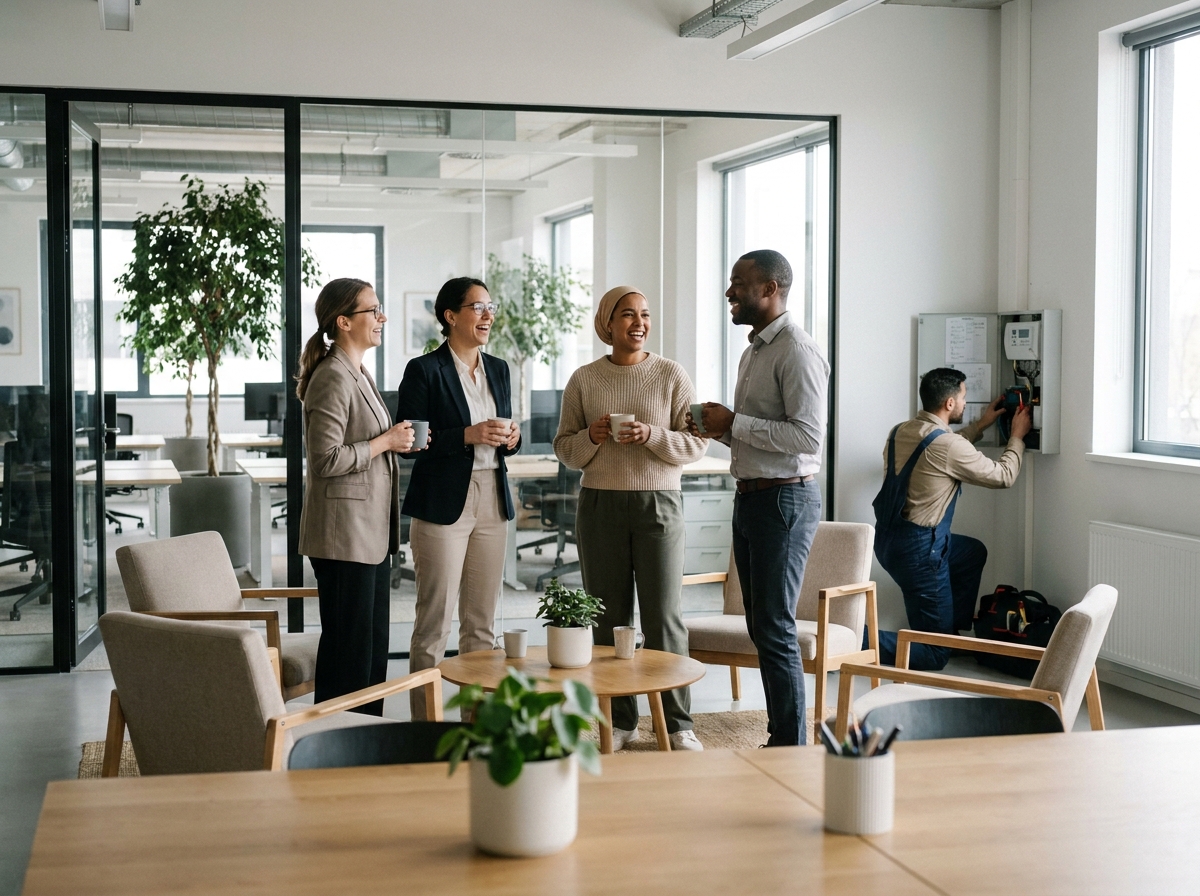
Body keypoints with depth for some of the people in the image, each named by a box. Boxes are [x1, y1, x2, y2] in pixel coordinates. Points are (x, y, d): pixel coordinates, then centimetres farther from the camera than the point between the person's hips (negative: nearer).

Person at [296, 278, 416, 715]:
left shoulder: (358, 374, 16)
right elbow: (326, 459, -22)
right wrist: (385, 442, -15)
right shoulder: (333, 378, -16)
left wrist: (397, 441, 10)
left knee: (373, 644, 14)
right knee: (348, 644, -3)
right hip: (344, 533, -10)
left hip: (371, 533, 10)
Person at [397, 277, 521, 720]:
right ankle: (424, 723, 3)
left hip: (492, 502, 6)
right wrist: (467, 435, -19)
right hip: (443, 505, -6)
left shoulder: (497, 369, 13)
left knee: (481, 622, 11)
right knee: (434, 622, -3)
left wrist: (510, 438, -2)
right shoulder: (424, 370, -6)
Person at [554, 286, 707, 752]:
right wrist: (591, 437, -11)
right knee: (608, 617, 4)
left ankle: (677, 723, 6)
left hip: (658, 503, -1)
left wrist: (651, 436, -17)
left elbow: (695, 444, -1)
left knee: (664, 617, -3)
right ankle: (619, 721, 14)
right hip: (600, 504, 2)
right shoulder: (583, 379, 5)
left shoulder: (671, 375, 1)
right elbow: (564, 448, 9)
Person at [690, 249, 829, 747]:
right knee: (760, 626, 13)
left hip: (784, 499, -10)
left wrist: (734, 423, -18)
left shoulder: (797, 350, -14)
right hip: (750, 497, 10)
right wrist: (723, 429, 6)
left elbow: (807, 435, -22)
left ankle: (791, 747, 0)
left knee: (775, 630, -7)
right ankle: (780, 738, 21)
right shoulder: (753, 351, 17)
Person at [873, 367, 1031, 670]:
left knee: (974, 552, 32)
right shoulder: (948, 445, -19)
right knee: (934, 654, 0)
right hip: (917, 549, -9)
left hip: (888, 539, 9)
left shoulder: (900, 432, 4)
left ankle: (952, 629, 32)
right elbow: (1003, 476, -4)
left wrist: (980, 426, 29)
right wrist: (1017, 436, 11)